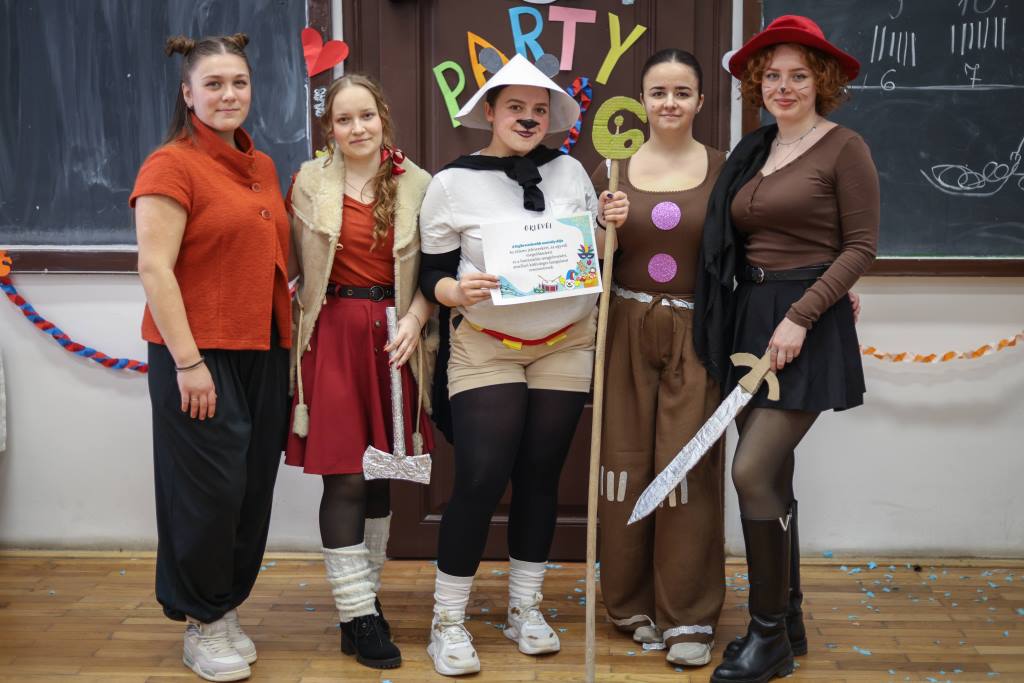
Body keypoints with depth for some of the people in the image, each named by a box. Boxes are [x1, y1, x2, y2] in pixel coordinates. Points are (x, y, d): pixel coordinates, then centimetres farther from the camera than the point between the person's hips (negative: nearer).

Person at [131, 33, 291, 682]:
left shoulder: (263, 168, 13)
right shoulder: (171, 166, -8)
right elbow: (154, 269, -14)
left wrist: (287, 344, 13)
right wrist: (188, 361, -18)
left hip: (264, 350, 7)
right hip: (200, 354, -7)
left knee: (254, 488, 10)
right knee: (208, 489, 0)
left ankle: (227, 608, 27)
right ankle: (202, 625, 17)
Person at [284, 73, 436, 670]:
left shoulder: (417, 184, 2)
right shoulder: (310, 181, 2)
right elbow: (294, 261, 5)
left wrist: (413, 321, -10)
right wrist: (303, 326, -4)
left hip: (392, 338, 2)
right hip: (334, 336, -2)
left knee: (381, 473, 10)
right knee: (345, 478, -4)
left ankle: (367, 592, 27)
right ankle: (357, 616, 4)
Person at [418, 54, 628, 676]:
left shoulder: (570, 171, 2)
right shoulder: (453, 184, -7)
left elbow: (596, 255, 13)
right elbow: (431, 277, -2)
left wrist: (612, 224, -7)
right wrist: (458, 292, -23)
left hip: (566, 346, 3)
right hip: (486, 349, -3)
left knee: (540, 476, 9)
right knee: (480, 479, -9)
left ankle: (525, 607, 24)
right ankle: (448, 619, 6)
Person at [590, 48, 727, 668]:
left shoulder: (724, 170, 0)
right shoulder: (612, 172, 5)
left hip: (695, 335, -2)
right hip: (628, 331, 2)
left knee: (687, 466, -4)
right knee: (627, 464, 6)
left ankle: (689, 616, 9)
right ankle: (632, 602, 22)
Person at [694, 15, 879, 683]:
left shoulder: (844, 149, -6)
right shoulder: (753, 152, 13)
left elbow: (861, 247, -9)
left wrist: (800, 316, -16)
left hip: (807, 325, -7)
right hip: (749, 318, 7)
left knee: (753, 470, -14)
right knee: (771, 476, 11)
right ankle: (789, 622, 25)